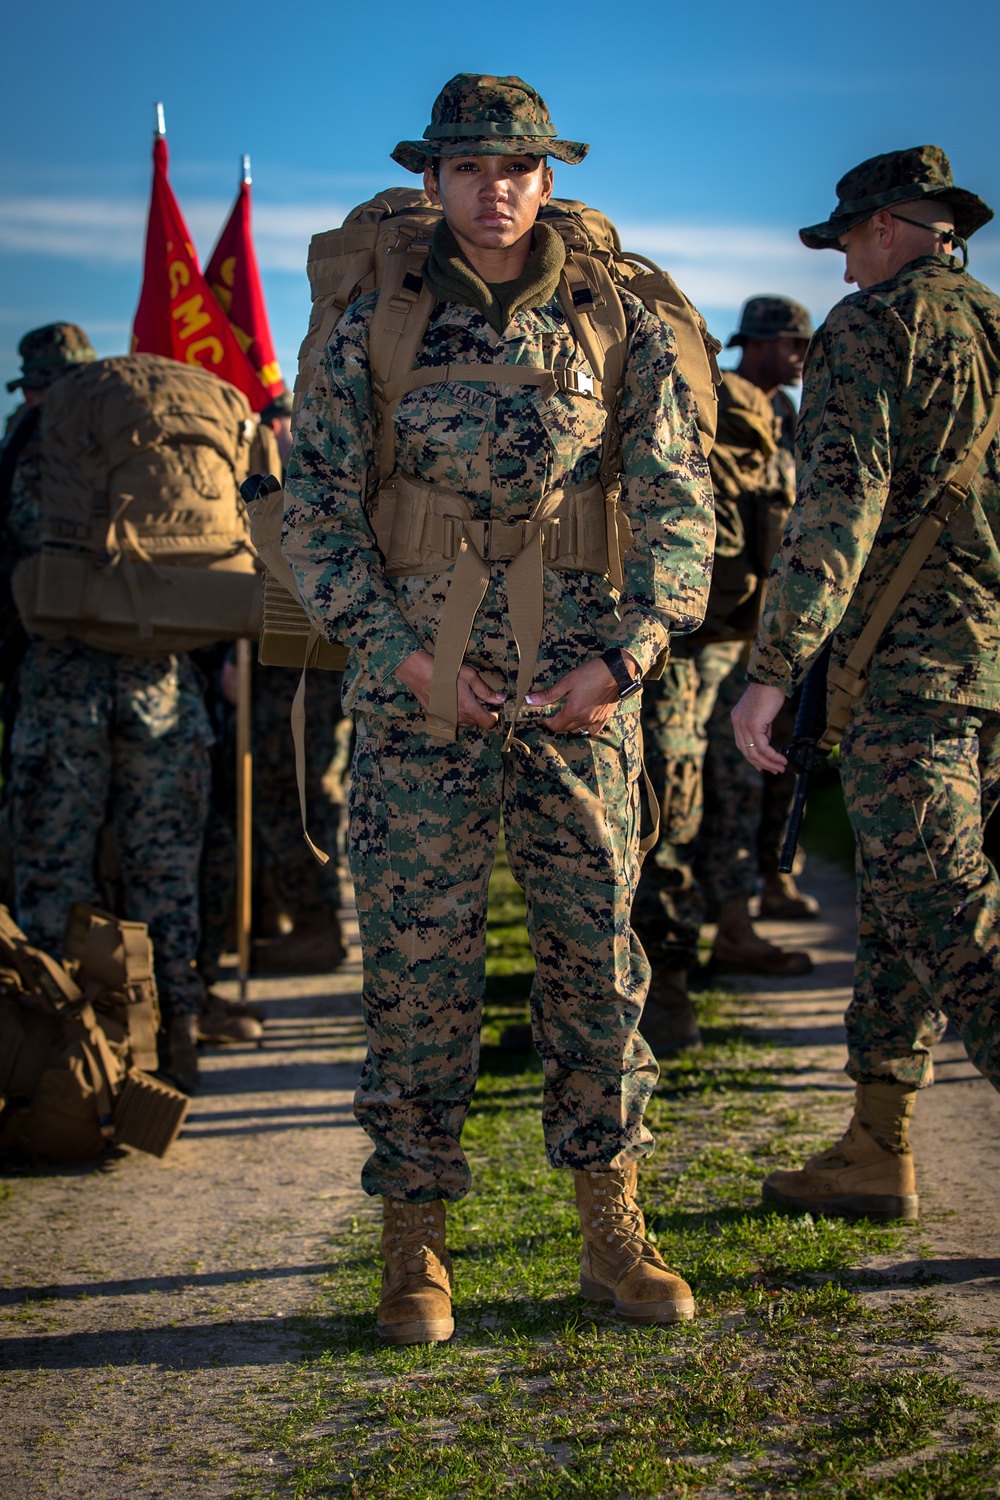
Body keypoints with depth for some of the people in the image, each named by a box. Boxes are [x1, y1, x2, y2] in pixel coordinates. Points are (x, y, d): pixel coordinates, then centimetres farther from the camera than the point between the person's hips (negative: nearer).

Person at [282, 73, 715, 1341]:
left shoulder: (618, 326, 6)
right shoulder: (374, 332, 3)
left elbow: (679, 503, 5)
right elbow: (315, 510, 2)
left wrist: (622, 659, -7)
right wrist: (409, 655, -9)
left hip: (581, 698, 1)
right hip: (421, 697, -1)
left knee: (597, 960, 5)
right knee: (414, 970, 1)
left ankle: (612, 1236, 16)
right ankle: (412, 1250, 10)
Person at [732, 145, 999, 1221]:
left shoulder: (870, 327, -5)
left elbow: (839, 506, -17)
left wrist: (773, 672, -19)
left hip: (909, 659, -8)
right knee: (898, 902, 15)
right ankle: (877, 1151, 21)